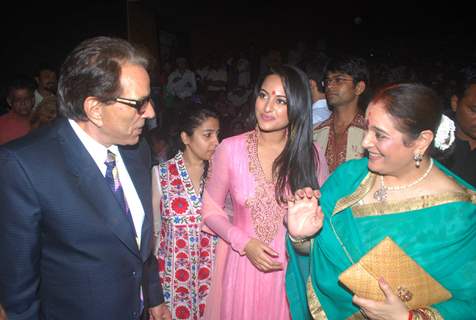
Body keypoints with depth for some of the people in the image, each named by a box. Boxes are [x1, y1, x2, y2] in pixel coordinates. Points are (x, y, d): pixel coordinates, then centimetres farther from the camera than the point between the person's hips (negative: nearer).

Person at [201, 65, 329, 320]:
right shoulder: (230, 148, -10)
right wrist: (244, 243, -13)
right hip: (242, 265, 0)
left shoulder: (311, 154, -6)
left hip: (292, 268, 1)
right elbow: (211, 210, -2)